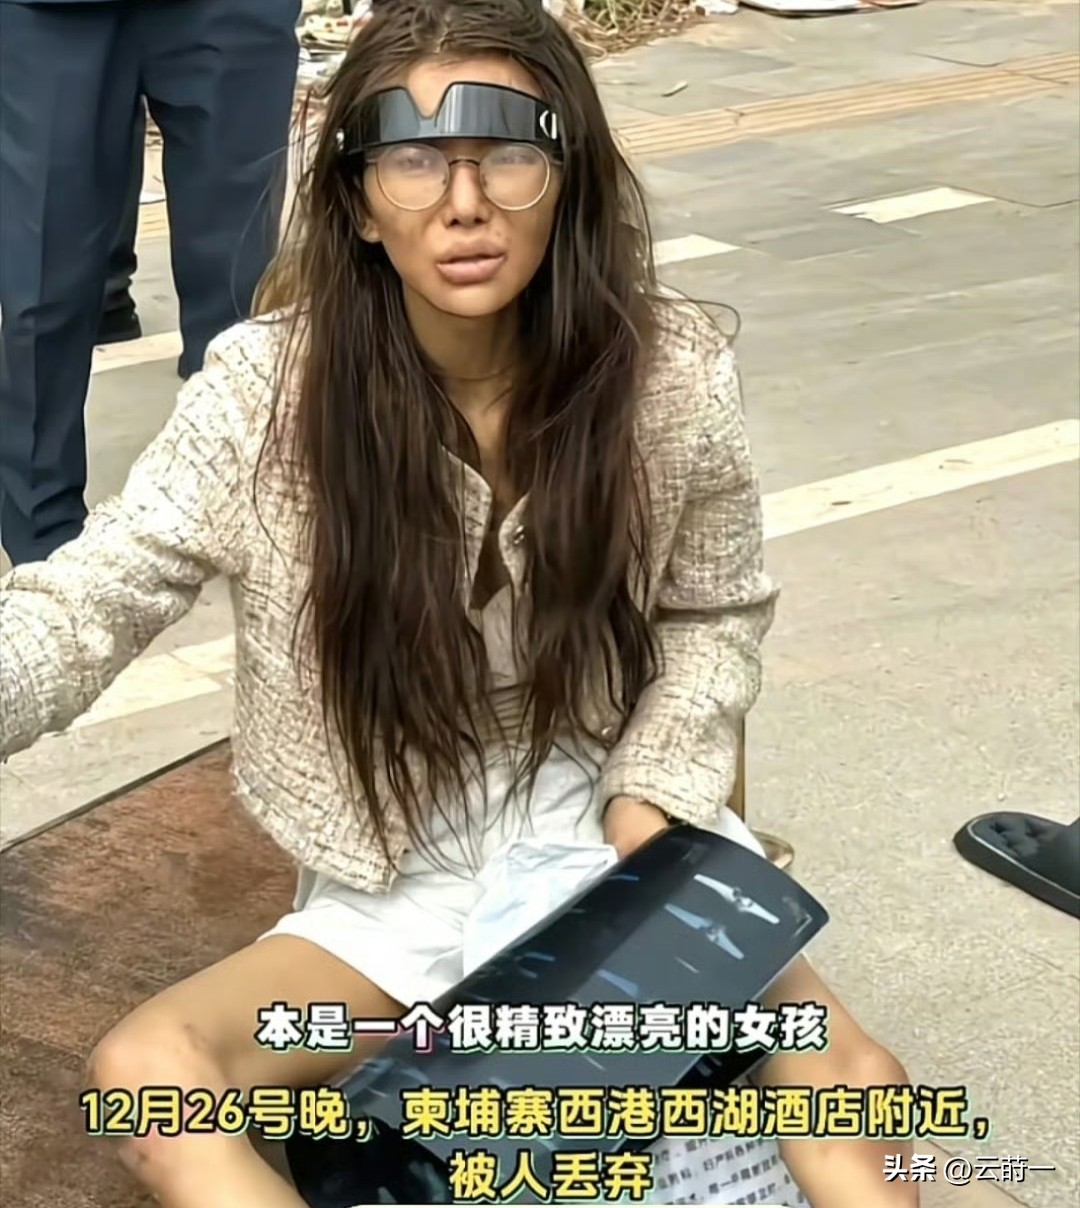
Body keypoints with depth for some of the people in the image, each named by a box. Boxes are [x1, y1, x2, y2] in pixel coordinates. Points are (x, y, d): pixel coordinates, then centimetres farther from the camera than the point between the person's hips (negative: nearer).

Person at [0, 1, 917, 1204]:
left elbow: (718, 610, 4)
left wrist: (650, 802, -11)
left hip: (610, 822, 1)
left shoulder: (670, 372, -12)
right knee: (144, 1070, -23)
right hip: (396, 877, 0)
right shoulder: (270, 387, -17)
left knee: (847, 1081, -19)